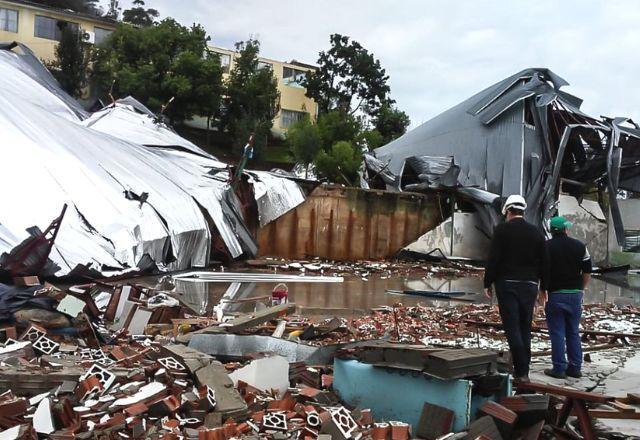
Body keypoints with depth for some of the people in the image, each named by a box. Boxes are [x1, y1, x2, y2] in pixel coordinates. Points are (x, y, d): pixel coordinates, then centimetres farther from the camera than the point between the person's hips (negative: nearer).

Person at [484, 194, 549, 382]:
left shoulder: (502, 229, -4)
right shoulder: (536, 232, 9)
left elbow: (493, 259, -9)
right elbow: (544, 263, 11)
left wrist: (488, 283, -2)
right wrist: (543, 287, 20)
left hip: (507, 284, -4)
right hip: (529, 285, 4)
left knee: (512, 327, -3)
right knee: (525, 328, 11)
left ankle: (521, 371, -9)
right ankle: (523, 370, 14)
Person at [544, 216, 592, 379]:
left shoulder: (546, 247, -4)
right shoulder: (580, 246, 4)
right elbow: (587, 272, 4)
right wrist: (580, 289, 15)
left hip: (554, 294, -3)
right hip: (575, 295, 3)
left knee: (557, 333, 2)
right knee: (574, 333, 12)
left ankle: (559, 368, 3)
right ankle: (575, 368, 16)